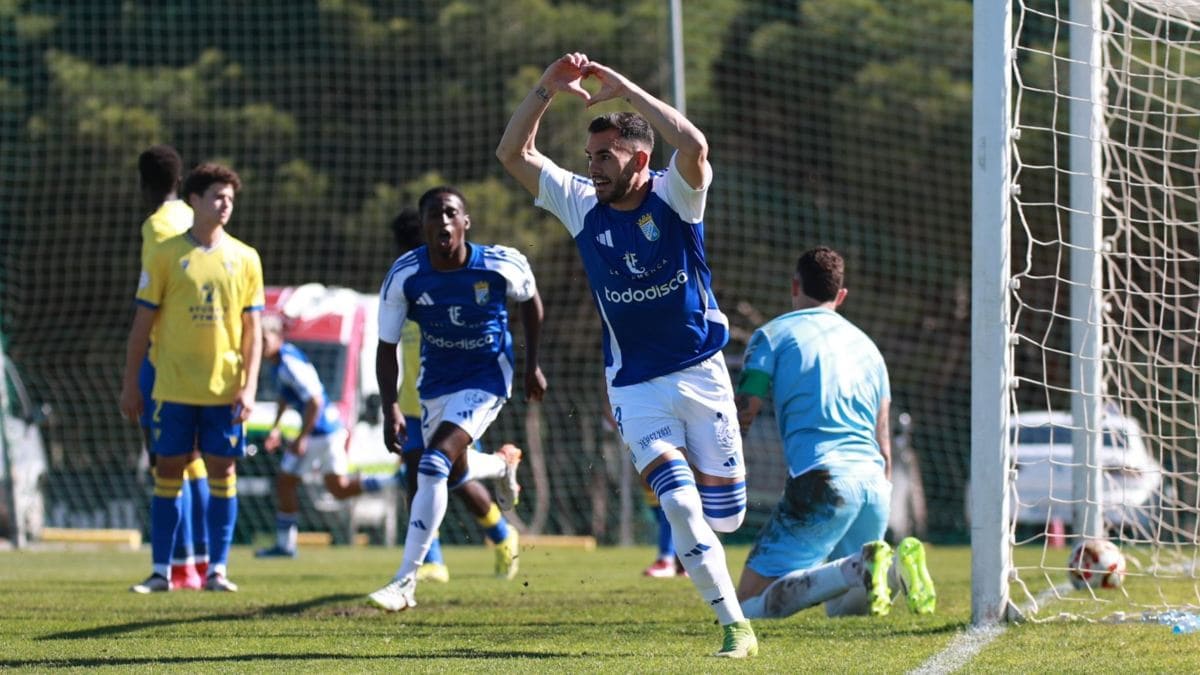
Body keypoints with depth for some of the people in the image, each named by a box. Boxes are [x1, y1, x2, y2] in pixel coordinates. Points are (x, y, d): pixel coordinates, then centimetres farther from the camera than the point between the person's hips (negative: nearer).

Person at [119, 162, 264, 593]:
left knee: (222, 473, 1)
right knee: (168, 473, 2)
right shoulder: (167, 255, 1)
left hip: (225, 388, 1)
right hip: (174, 387, -1)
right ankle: (161, 571, 7)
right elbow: (142, 322, 3)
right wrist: (130, 384, 1)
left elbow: (252, 328, 6)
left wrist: (249, 387, -4)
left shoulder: (245, 259, 5)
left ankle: (218, 569, 7)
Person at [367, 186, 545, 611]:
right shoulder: (404, 276, -18)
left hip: (486, 378, -4)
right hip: (436, 382, 4)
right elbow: (387, 347, -9)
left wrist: (532, 365, 8)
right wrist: (390, 408, -20)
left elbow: (530, 301, 4)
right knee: (453, 475, 21)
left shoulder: (502, 266, -21)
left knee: (434, 467, -22)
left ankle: (406, 582, -22)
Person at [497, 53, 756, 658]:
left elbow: (694, 145, -32)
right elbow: (512, 154, -6)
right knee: (680, 505, -17)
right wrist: (547, 89, -18)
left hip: (701, 375, -1)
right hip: (635, 387, 1)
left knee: (723, 514, 4)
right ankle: (734, 625, -10)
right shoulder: (582, 205, -2)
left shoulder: (674, 195, -10)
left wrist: (624, 88, -30)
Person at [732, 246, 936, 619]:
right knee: (843, 608, 19)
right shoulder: (866, 345, 25)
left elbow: (741, 418, 0)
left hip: (821, 479, -6)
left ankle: (860, 567, -29)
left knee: (751, 604, -7)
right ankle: (896, 565, -15)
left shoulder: (772, 334, 7)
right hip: (874, 482, 6)